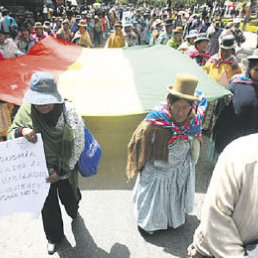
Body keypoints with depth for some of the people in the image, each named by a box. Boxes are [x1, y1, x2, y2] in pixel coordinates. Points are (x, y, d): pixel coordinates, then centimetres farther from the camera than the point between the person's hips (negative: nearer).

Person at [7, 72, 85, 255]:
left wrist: (61, 171, -17)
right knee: (48, 206, 18)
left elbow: (78, 145, -15)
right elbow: (10, 133, -3)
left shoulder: (68, 111, -21)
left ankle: (73, 212, 63)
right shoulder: (26, 110, -14)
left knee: (69, 198, 23)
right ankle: (54, 236, 48)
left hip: (65, 169, -1)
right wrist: (22, 131, -28)